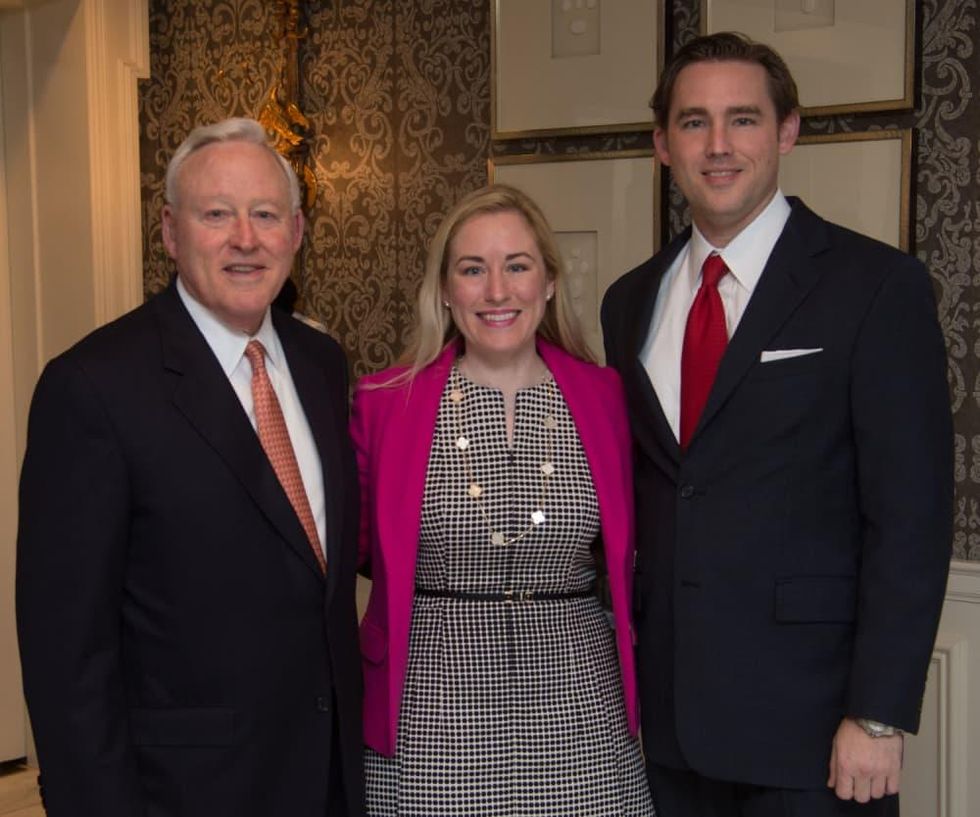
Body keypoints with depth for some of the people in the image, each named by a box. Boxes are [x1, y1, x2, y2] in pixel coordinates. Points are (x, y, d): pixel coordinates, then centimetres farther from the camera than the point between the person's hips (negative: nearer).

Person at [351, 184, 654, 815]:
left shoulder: (606, 398, 2)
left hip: (579, 704, 2)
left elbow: (635, 549, 12)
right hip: (432, 716, -1)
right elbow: (346, 547, 7)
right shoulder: (383, 403, -2)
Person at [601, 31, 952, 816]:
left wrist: (879, 715, -13)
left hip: (808, 717, -4)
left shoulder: (877, 285, -7)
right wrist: (613, 674, 8)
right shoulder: (632, 301, 8)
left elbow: (912, 515, -10)